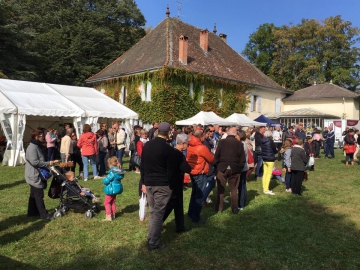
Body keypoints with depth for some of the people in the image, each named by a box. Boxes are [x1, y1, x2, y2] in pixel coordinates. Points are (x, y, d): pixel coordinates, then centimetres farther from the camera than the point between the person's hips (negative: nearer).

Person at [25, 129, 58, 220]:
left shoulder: (38, 146, 14)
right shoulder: (32, 147, -19)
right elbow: (34, 162, -27)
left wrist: (51, 162, 10)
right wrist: (48, 163, -21)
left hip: (37, 175, 11)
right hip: (35, 175, -11)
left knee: (34, 194, 17)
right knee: (39, 195, -5)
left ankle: (32, 212, 28)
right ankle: (44, 214, 1)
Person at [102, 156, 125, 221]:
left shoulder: (112, 172, -25)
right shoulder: (120, 171, 1)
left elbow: (106, 180, -22)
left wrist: (103, 180, 0)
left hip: (111, 189, -9)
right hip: (117, 188, 9)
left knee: (106, 202, 5)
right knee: (113, 201, 23)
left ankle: (108, 216, 5)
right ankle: (113, 214, 32)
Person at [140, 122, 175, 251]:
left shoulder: (146, 145, 3)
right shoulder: (168, 149, -14)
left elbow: (142, 166, 8)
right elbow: (170, 170, -12)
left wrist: (144, 182, 15)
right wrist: (171, 187, -1)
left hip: (149, 183, 6)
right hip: (162, 185, -5)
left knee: (152, 211, 18)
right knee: (158, 213, 3)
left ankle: (152, 238, 26)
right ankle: (153, 242, 11)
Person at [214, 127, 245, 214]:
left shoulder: (222, 142, -5)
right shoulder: (239, 143, 0)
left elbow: (216, 155, -6)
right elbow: (243, 158, 0)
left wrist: (216, 166, 4)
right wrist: (240, 167, 10)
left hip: (222, 168, -1)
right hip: (235, 169, 1)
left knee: (221, 189, 8)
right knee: (234, 190, 11)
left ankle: (219, 208, 14)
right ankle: (234, 208, 16)